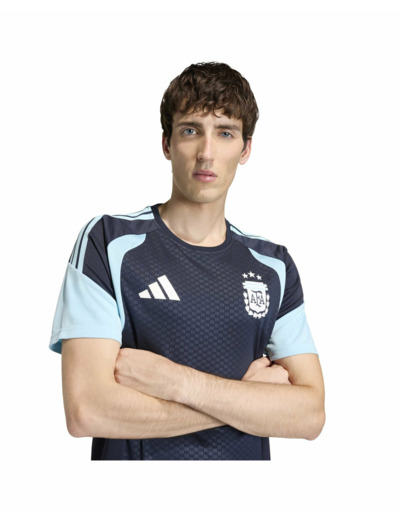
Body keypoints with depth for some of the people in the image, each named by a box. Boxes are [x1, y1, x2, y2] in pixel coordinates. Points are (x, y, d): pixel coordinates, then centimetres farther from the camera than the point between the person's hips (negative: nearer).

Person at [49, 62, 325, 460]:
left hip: (244, 455, 3)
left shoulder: (274, 267, -1)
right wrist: (248, 397, -16)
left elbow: (310, 415, -11)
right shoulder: (109, 242, -11)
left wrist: (177, 381, -23)